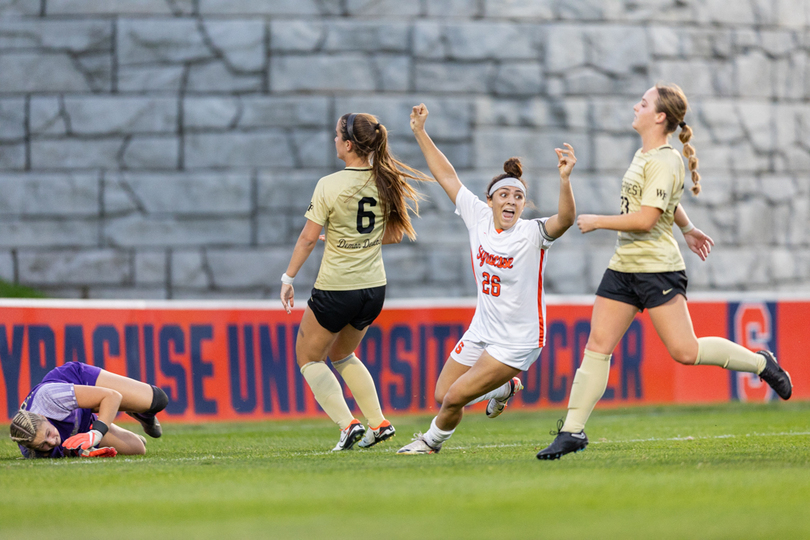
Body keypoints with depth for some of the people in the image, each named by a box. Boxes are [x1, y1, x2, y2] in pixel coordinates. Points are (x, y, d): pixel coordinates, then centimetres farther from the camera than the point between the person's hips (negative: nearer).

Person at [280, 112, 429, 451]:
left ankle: (347, 423, -3)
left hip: (335, 289, -6)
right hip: (374, 286, 6)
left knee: (308, 357, 14)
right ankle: (378, 423, 18)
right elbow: (393, 235, 8)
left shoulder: (330, 186, -17)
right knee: (341, 354, 27)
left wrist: (288, 278, -3)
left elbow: (308, 237, -13)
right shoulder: (385, 182, -2)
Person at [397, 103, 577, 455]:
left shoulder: (532, 234, -19)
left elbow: (565, 219, -39)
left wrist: (565, 179, -56)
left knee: (456, 397, -9)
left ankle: (433, 440, 24)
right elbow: (447, 176, 4)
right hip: (482, 330, 6)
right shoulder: (479, 216, -5)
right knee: (442, 395, 13)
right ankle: (505, 388, 37)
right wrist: (420, 133, 4)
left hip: (518, 340, -6)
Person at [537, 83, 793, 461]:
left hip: (657, 267, -9)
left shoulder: (664, 162, -15)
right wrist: (687, 228, 43)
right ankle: (572, 431, 0)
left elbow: (645, 218, -23)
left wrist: (596, 222, -15)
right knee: (598, 345, 0)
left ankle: (761, 363, 11)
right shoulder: (644, 154, 14)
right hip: (623, 265, 9)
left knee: (685, 351, -10)